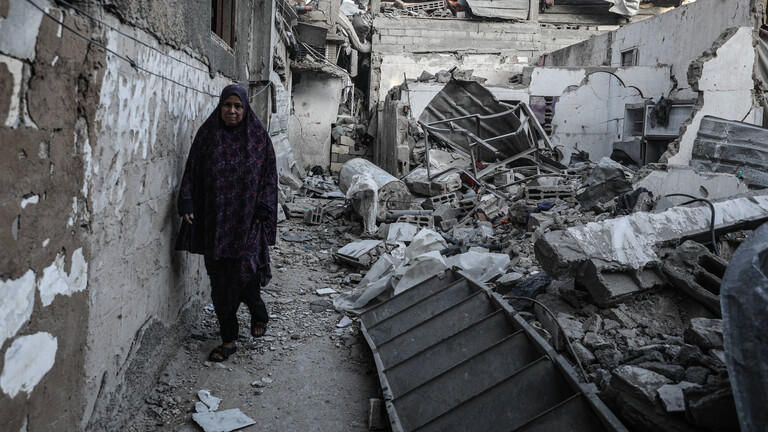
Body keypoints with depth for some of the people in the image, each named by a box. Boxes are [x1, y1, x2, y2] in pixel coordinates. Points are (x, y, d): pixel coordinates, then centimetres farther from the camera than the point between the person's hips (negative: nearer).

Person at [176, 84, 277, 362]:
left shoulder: (258, 136, 1)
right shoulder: (207, 134, 4)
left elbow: (269, 175, 1)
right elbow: (192, 172, 4)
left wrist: (262, 211, -7)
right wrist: (187, 205, -7)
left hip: (246, 221, -2)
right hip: (214, 221, 2)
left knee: (243, 272, -7)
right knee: (220, 278, 5)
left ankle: (259, 315, 25)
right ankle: (228, 338, 16)